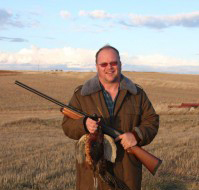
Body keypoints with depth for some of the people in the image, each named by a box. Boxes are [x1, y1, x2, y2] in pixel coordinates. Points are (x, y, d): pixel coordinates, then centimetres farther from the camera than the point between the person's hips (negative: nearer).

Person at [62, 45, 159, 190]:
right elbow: (67, 125, 1)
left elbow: (152, 121, 6)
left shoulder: (137, 93, 8)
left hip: (127, 169, 2)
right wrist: (84, 125, -21)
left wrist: (137, 135, -14)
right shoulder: (81, 94, 3)